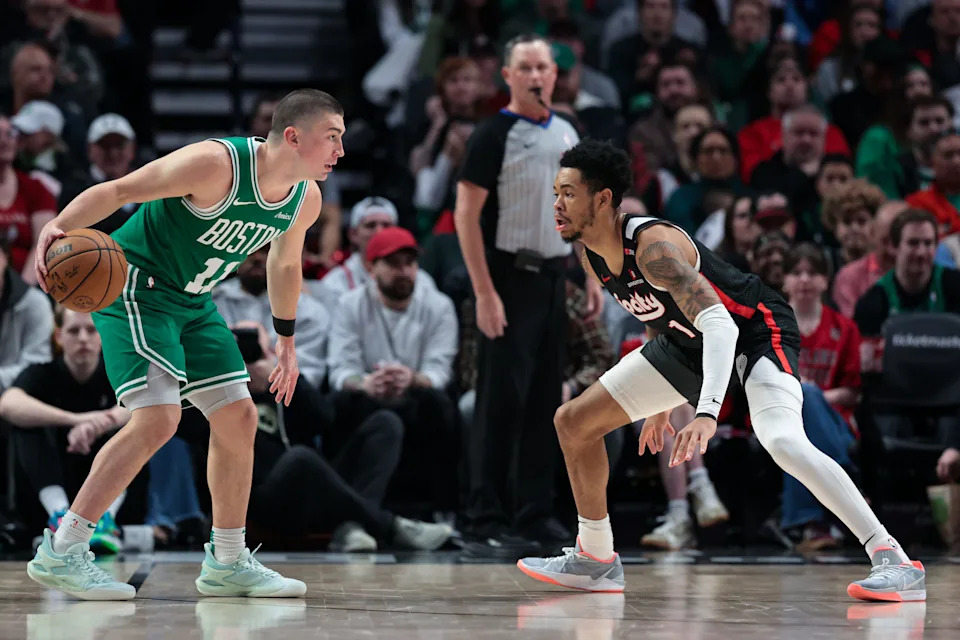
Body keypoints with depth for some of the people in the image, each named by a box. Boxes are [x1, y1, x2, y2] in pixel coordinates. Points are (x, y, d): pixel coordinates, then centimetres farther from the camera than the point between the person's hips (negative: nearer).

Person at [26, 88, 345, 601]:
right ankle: (59, 553, -17)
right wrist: (57, 227, -41)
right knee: (157, 420, -22)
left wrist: (286, 341, 25)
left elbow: (285, 262, 19)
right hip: (134, 287, -9)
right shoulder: (217, 165, -27)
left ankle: (227, 563, 22)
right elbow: (116, 190, -25)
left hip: (191, 304, 9)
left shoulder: (306, 200, -2)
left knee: (239, 419, 7)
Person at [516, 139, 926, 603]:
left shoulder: (653, 246, -32)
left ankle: (893, 560, -34)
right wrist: (661, 401, 23)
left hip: (756, 331, -9)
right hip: (688, 343, 10)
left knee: (782, 442, -36)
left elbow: (719, 324, -43)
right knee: (574, 422, 7)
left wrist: (707, 413, -55)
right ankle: (595, 560, 22)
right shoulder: (593, 257, -4)